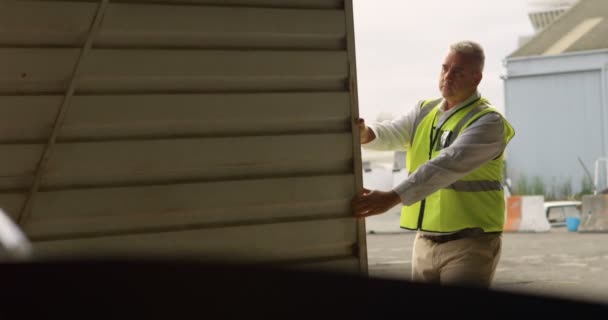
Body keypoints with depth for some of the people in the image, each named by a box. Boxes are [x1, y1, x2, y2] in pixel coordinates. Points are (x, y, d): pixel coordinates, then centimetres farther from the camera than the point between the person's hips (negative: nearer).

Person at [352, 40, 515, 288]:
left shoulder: (488, 122, -12)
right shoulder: (424, 112, 12)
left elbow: (448, 165, -26)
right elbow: (393, 132, -6)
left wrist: (393, 197, -37)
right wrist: (365, 134, -31)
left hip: (469, 243, -7)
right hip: (425, 241, 7)